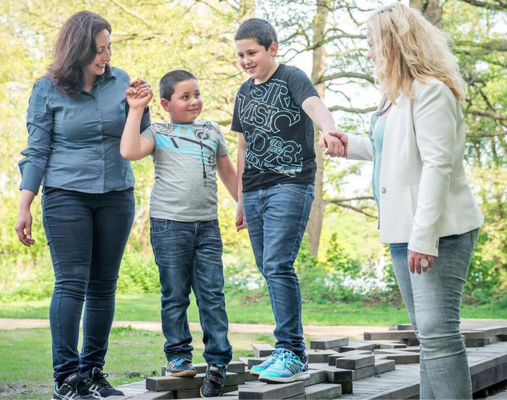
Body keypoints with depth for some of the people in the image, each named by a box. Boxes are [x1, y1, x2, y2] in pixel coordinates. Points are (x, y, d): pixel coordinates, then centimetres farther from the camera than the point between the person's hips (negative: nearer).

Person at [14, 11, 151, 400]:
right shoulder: (48, 90, -2)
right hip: (66, 196, -3)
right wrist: (24, 208, -4)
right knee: (71, 283, -8)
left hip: (116, 196, 4)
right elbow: (36, 152, 1)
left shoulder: (119, 81, 6)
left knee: (104, 286, 5)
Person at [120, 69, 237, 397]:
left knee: (212, 294, -1)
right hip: (169, 224, -2)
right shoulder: (158, 133, 5)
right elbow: (129, 151, -14)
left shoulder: (212, 131, 16)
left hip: (207, 225, 2)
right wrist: (136, 110, -9)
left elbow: (228, 172, 24)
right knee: (175, 295, 4)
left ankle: (218, 361, 2)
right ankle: (178, 355, 15)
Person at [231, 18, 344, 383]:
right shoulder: (245, 92, 16)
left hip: (290, 185, -7)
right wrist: (240, 199, 21)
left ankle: (293, 354, -11)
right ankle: (287, 353, 16)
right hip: (255, 191, 7)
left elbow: (315, 105, -27)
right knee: (269, 270, 8)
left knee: (278, 265, -16)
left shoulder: (292, 79, -5)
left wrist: (329, 130, -50)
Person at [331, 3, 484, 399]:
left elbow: (437, 164, -20)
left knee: (437, 332, -14)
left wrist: (423, 237, -24)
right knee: (429, 333, 11)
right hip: (406, 231, 10)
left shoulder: (430, 91, -12)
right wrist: (351, 145, 36)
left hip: (438, 232, -10)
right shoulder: (398, 96, 17)